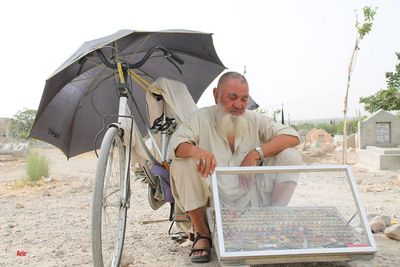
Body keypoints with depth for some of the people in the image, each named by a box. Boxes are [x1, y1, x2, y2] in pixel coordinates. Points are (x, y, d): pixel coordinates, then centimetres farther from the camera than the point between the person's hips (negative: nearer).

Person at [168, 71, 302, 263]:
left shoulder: (255, 120, 4)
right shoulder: (202, 117, -1)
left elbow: (292, 137, -5)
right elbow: (175, 144, -14)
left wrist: (256, 153, -20)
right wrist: (195, 150, -39)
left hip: (250, 199, 1)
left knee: (290, 156, -13)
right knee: (181, 163, -27)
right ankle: (202, 234, -9)